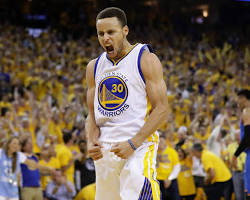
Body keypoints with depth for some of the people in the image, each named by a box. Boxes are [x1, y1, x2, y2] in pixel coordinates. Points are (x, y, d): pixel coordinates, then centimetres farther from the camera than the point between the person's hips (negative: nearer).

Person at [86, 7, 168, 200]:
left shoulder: (146, 60, -4)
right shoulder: (94, 67, 13)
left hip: (139, 146, -6)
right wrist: (92, 141, -2)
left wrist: (133, 144, -17)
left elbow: (161, 110, -9)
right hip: (104, 151, 6)